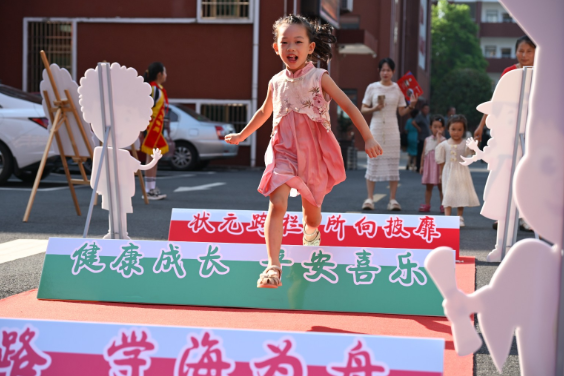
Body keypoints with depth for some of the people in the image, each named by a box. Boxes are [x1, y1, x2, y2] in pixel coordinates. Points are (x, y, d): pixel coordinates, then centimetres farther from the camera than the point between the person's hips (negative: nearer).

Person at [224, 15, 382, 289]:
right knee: (277, 204, -18)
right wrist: (242, 135, 34)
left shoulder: (319, 78, -6)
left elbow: (349, 107, -7)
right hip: (283, 151, 1)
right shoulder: (276, 83, 4)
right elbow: (264, 113, 24)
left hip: (314, 153, -1)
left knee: (311, 210, 13)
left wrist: (368, 138, -15)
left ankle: (311, 235, 50)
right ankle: (273, 267, -20)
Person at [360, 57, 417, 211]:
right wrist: (374, 109, -13)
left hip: (392, 129, 1)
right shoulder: (372, 87, 3)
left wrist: (411, 106, -10)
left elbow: (401, 112, 8)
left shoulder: (398, 88, 6)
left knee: (393, 163, 0)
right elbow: (363, 109, 5)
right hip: (376, 128, -1)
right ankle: (369, 199, -1)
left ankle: (393, 199, 3)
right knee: (373, 162, -3)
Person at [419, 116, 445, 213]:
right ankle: (427, 205, 11)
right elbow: (424, 153, 11)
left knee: (441, 186, 2)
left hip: (438, 164, -4)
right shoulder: (427, 140, 9)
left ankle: (443, 205, 7)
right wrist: (422, 165, 8)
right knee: (428, 186, 7)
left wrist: (438, 135, -16)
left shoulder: (442, 139, -3)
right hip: (429, 164, 4)